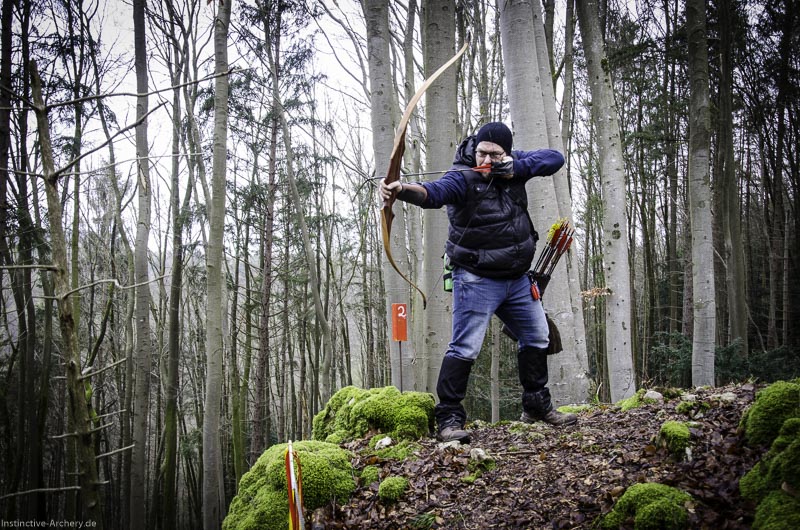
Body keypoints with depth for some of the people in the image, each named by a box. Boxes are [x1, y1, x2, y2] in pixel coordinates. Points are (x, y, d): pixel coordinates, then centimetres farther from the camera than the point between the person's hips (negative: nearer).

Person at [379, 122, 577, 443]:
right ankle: (449, 420, -7)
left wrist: (516, 168, -22)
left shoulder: (515, 163, 0)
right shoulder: (462, 177, -19)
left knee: (536, 339, 18)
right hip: (477, 280, -7)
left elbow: (555, 158, -5)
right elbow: (432, 192, -37)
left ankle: (537, 407, 35)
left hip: (516, 278, 7)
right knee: (465, 348, -14)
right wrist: (402, 189, -59)